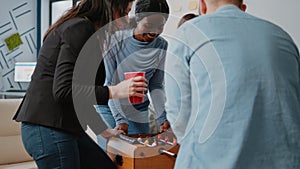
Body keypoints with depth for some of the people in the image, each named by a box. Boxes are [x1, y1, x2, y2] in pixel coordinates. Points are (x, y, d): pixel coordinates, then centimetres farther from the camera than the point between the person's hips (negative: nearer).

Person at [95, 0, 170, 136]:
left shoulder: (162, 48, -9)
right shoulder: (116, 41, -18)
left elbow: (156, 86, -3)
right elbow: (109, 84, -18)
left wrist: (162, 118, -15)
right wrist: (119, 119, -27)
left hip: (139, 110, 3)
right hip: (109, 106, -3)